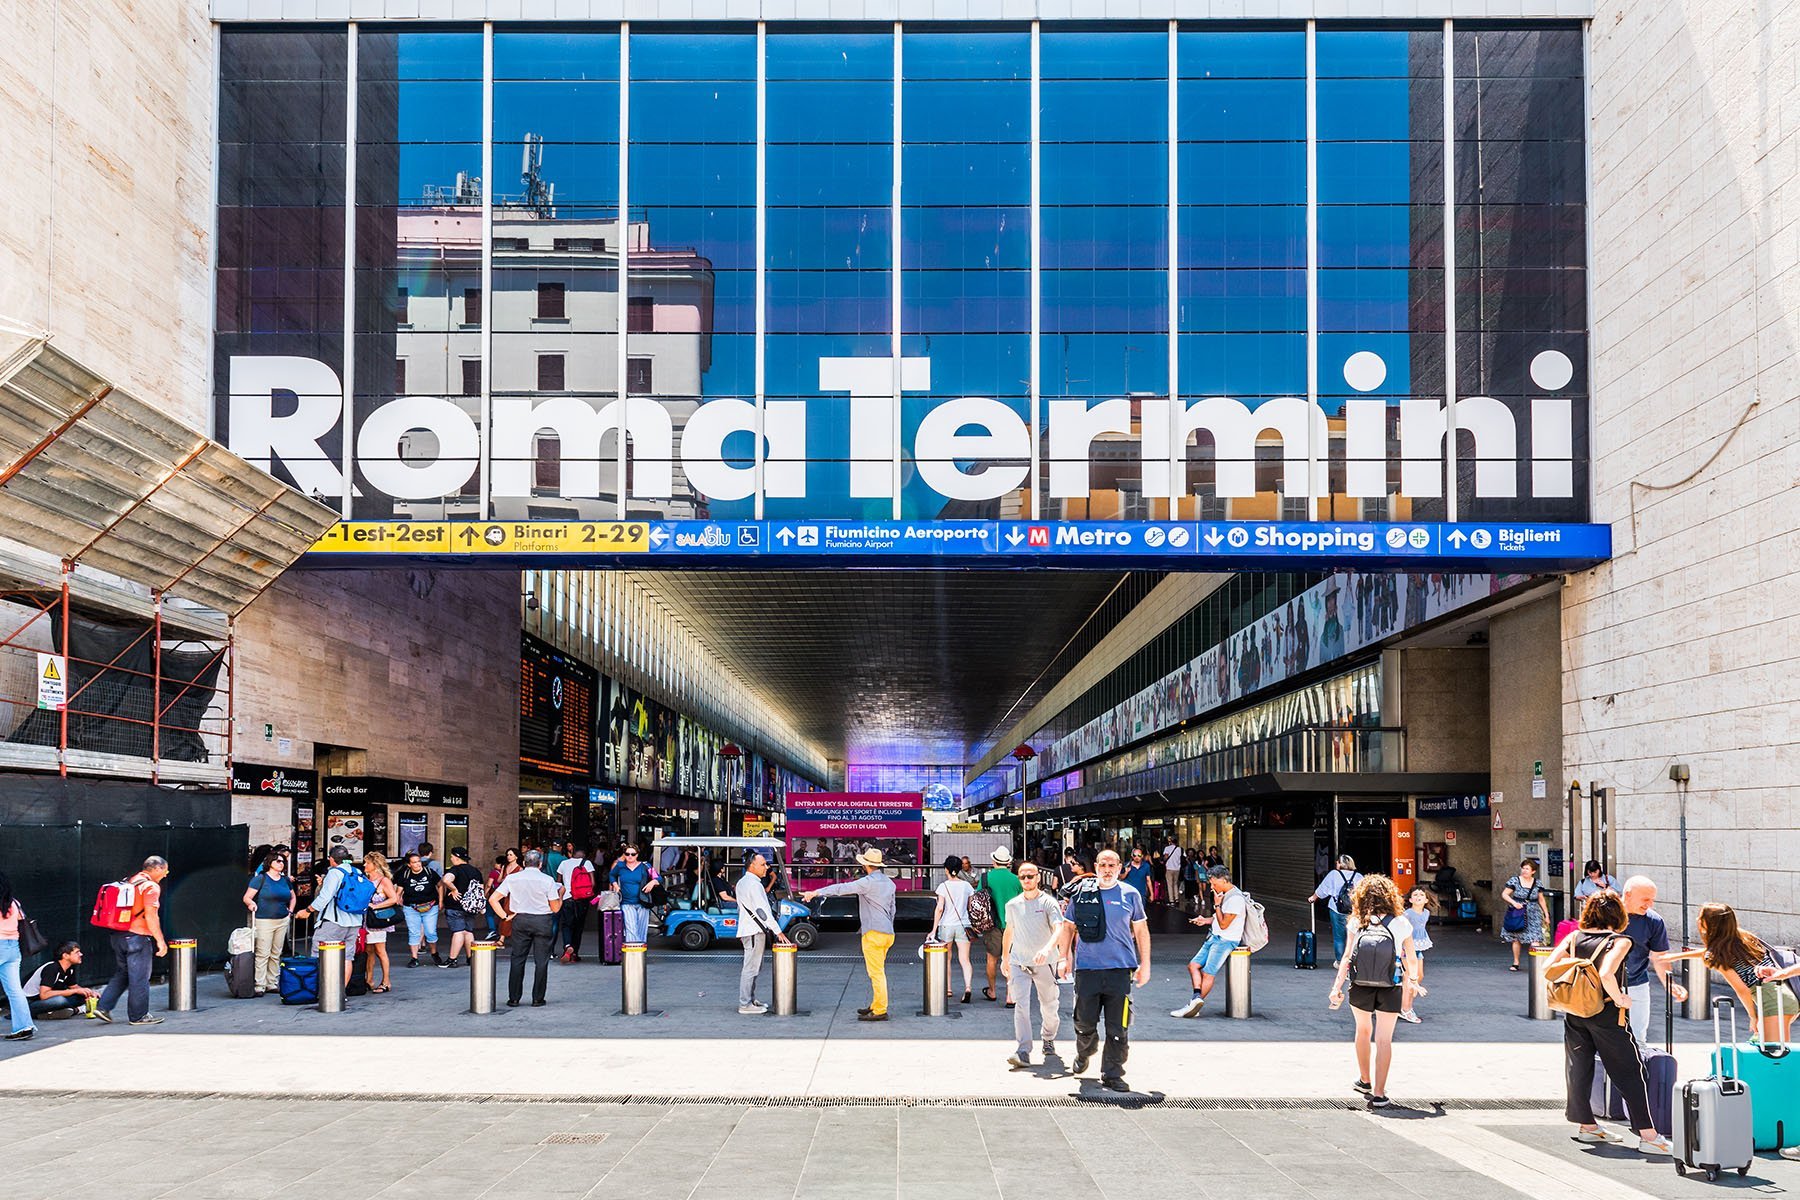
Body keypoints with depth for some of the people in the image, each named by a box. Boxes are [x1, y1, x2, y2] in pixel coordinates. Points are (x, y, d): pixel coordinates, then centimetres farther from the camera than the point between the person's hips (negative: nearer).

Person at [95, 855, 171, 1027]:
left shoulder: (131, 882, 15)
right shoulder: (151, 887, -12)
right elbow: (151, 916, -18)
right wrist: (160, 941, -14)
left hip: (119, 936, 8)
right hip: (137, 937, -8)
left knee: (122, 973, 19)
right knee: (139, 977, 1)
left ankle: (103, 1007, 12)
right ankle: (138, 1015, 9)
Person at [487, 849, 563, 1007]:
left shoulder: (512, 878, 1)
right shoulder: (547, 880, -6)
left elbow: (493, 899, -2)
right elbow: (555, 908, -4)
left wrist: (505, 916, 1)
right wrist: (561, 895, 13)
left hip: (520, 920, 2)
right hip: (543, 922, -2)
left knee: (517, 959, 9)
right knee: (541, 961, 5)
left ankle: (514, 998, 9)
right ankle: (537, 999, 7)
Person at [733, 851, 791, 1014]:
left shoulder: (742, 882, 16)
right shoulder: (753, 884, -16)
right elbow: (762, 910, -20)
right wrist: (778, 931, -18)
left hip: (747, 929, 10)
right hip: (755, 931, -10)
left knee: (752, 968, 17)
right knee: (751, 968, -9)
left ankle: (750, 1000, 23)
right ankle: (745, 1005, -9)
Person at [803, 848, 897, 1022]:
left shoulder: (869, 882, -13)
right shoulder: (889, 883, 14)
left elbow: (842, 888, -16)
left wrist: (816, 893, -14)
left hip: (874, 933, -9)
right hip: (887, 933, 9)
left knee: (876, 973, -6)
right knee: (877, 972, 16)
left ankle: (880, 1011, -5)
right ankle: (875, 1006, 22)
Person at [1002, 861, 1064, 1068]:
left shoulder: (1048, 902, -6)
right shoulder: (1012, 905, 7)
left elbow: (1059, 929, -19)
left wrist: (1047, 948, -37)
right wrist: (1004, 958, 24)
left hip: (1045, 963, -2)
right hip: (1019, 962, 2)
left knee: (1048, 1006, 10)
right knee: (1021, 1005, -12)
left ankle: (1048, 1040, 36)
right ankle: (1023, 1051, -17)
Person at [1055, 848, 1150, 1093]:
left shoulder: (1130, 894, 6)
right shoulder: (1081, 893, 7)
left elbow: (1141, 930, 12)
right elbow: (1069, 926, 16)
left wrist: (1145, 965, 9)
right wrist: (1064, 957, 11)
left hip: (1120, 968, -1)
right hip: (1087, 967, 1)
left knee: (1117, 1027, -3)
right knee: (1084, 1021, 7)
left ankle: (1112, 1075, 5)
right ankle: (1083, 1055, 36)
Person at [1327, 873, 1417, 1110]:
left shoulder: (1357, 922, -3)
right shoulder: (1400, 923, -3)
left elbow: (1346, 957, -7)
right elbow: (1411, 959, 2)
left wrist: (1337, 987, -4)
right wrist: (1412, 977, 23)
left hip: (1360, 988, 2)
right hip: (1390, 989, -2)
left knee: (1363, 1030, 23)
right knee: (1384, 1039, 3)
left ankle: (1365, 1081, 37)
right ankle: (1379, 1093, -1)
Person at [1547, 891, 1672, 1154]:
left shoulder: (1574, 937, 3)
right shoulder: (1620, 941, -12)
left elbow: (1548, 967, -4)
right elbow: (1606, 975, -28)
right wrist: (1620, 999, -13)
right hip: (1607, 1014, -5)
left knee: (1579, 1069, 14)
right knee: (1629, 1073, 2)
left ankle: (1586, 1126, 26)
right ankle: (1648, 1135, 2)